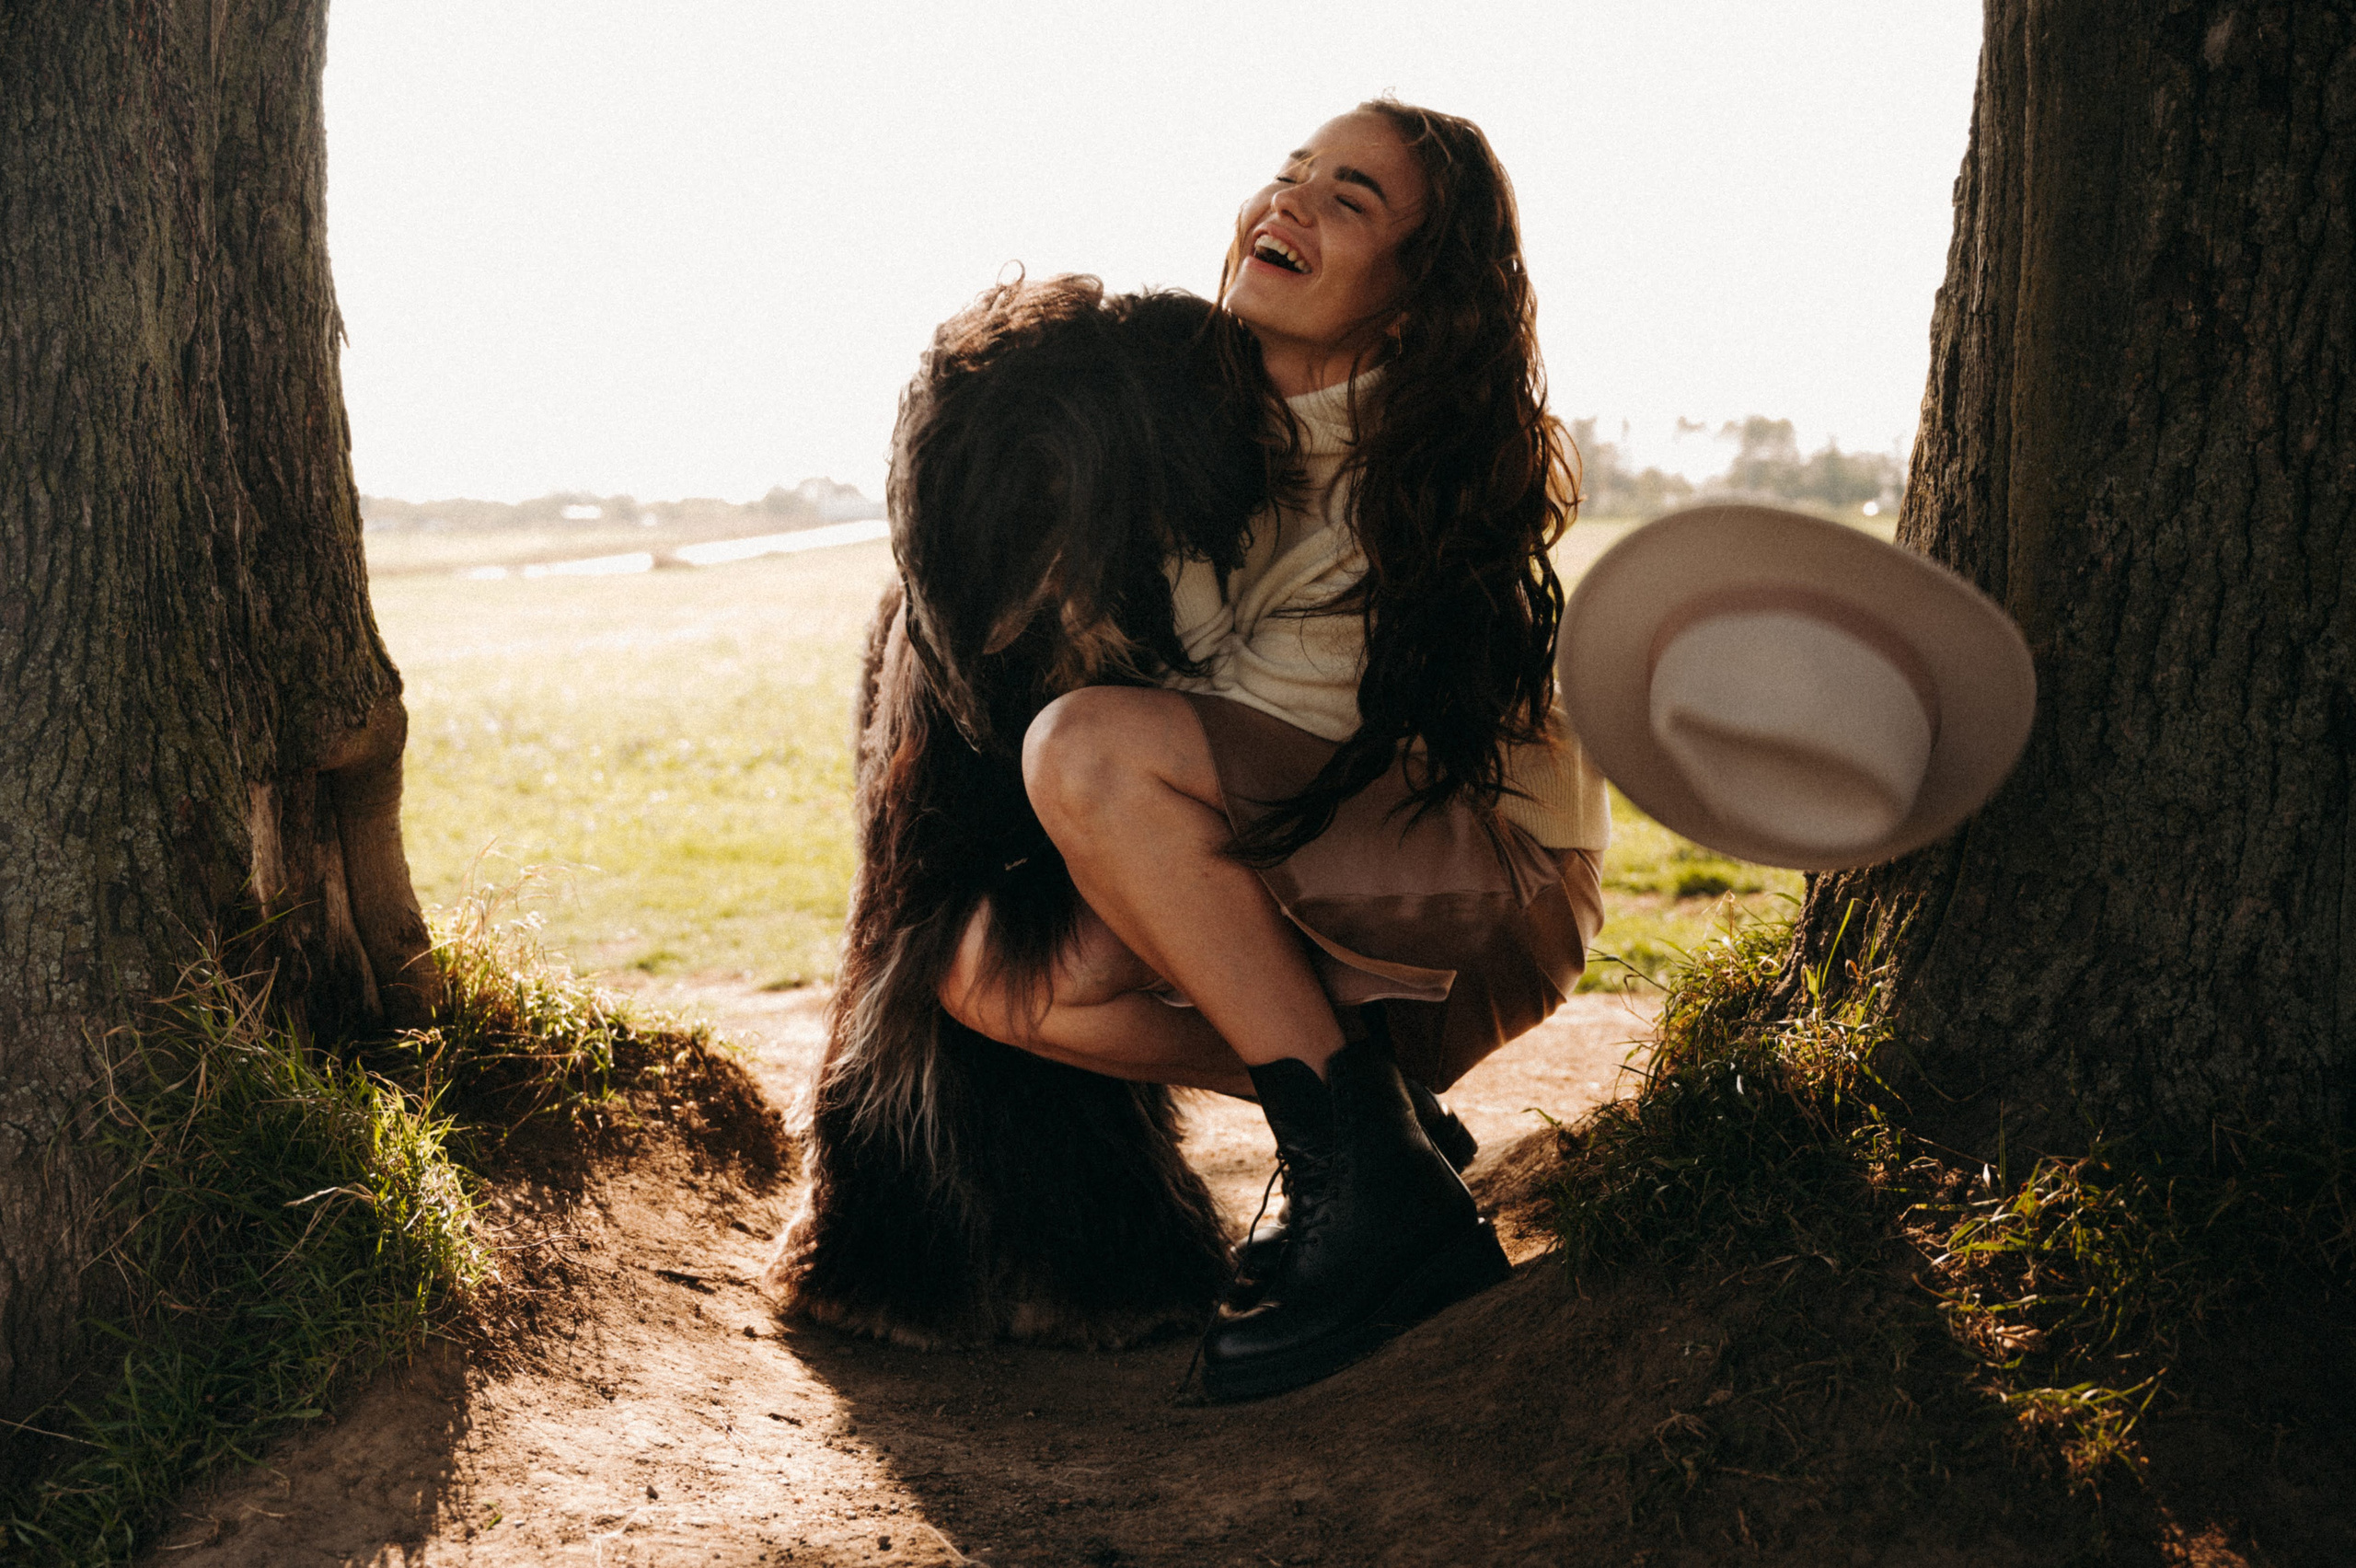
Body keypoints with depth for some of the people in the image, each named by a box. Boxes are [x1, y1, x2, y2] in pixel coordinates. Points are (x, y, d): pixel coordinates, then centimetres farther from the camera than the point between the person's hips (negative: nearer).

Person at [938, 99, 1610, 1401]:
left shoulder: (1421, 478, -18)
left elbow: (1268, 724, -18)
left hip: (1494, 886, -7)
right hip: (1312, 895, 8)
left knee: (1086, 748, -28)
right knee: (994, 974, -11)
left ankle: (1379, 1195, -24)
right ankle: (1380, 1117, 2)